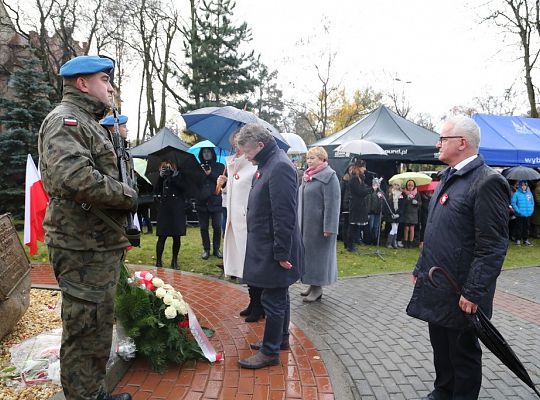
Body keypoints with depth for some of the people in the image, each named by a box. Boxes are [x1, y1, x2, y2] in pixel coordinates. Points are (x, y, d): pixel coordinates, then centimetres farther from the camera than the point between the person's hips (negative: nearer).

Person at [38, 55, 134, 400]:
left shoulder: (90, 123, 21)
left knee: (100, 327, 21)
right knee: (85, 332, 1)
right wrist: (127, 194, -18)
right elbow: (75, 178, -31)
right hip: (84, 248, -11)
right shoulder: (64, 120, -13)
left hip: (102, 245, 11)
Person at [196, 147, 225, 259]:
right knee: (203, 227, 6)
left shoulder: (220, 167, 6)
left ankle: (216, 249, 14)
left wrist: (210, 174, -12)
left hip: (216, 201, -1)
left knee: (217, 227, 1)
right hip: (202, 202, 1)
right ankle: (206, 249, 16)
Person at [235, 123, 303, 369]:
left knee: (273, 300, 2)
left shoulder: (280, 167, -20)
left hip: (274, 250, -10)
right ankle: (280, 339, 36)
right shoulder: (267, 165, 12)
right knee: (279, 296, 21)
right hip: (268, 247, 10)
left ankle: (270, 352, 15)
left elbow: (285, 215, -25)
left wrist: (281, 253, -22)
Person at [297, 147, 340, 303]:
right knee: (308, 253, 13)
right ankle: (312, 284, 25)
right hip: (306, 224, 8)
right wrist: (299, 222, 17)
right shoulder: (308, 176, 12)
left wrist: (329, 227, -23)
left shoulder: (328, 176, -13)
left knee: (317, 254, 0)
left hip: (319, 225, -8)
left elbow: (332, 203, -19)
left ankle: (317, 287, 11)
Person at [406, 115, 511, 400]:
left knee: (463, 353, 11)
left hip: (461, 293, -8)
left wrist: (474, 292, -20)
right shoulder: (448, 178, 11)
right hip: (436, 286, 8)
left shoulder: (487, 182, -17)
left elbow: (493, 246, -20)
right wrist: (420, 269, 17)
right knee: (440, 346, 22)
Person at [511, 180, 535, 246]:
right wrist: (518, 211, -16)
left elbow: (532, 203, 12)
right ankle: (518, 240, 10)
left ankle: (526, 240, 23)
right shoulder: (516, 194, -8)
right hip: (519, 215, -4)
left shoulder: (529, 193, 6)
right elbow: (513, 203, -10)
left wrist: (531, 210, 1)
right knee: (519, 227, 1)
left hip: (527, 214, 4)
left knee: (526, 227, 12)